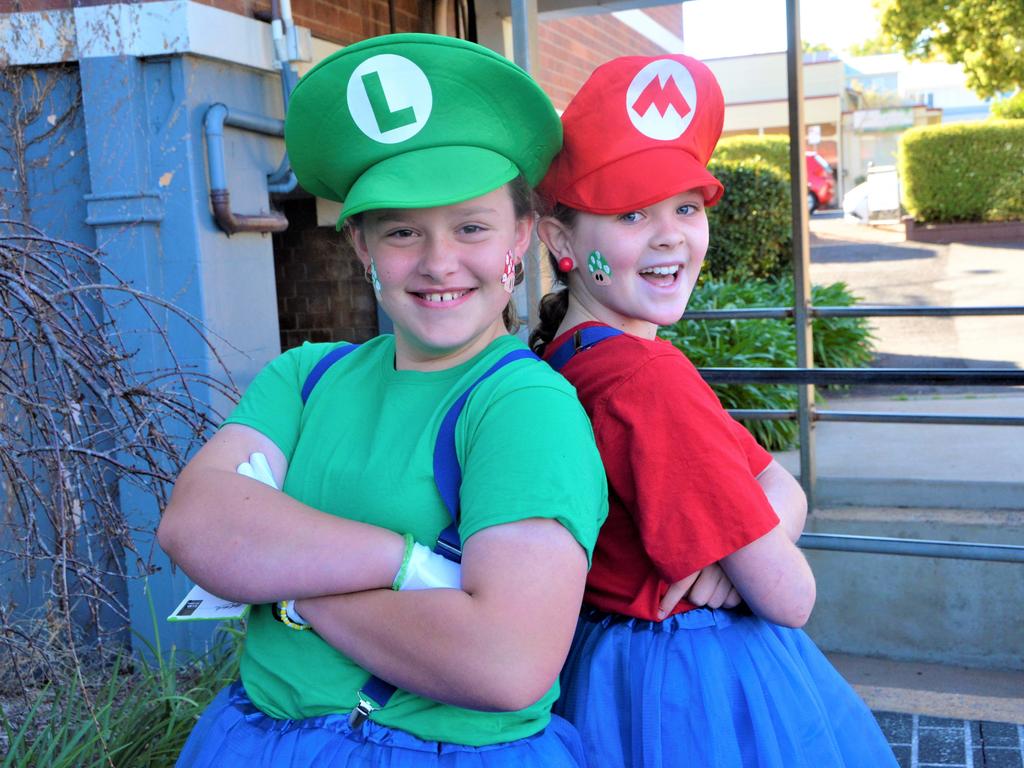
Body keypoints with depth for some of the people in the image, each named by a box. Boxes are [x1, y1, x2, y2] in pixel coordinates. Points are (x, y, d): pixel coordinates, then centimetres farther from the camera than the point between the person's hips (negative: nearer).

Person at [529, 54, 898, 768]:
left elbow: (783, 489, 0)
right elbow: (790, 597, -23)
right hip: (702, 696, -8)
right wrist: (752, 551, -4)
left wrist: (731, 554, -19)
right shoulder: (652, 377, -28)